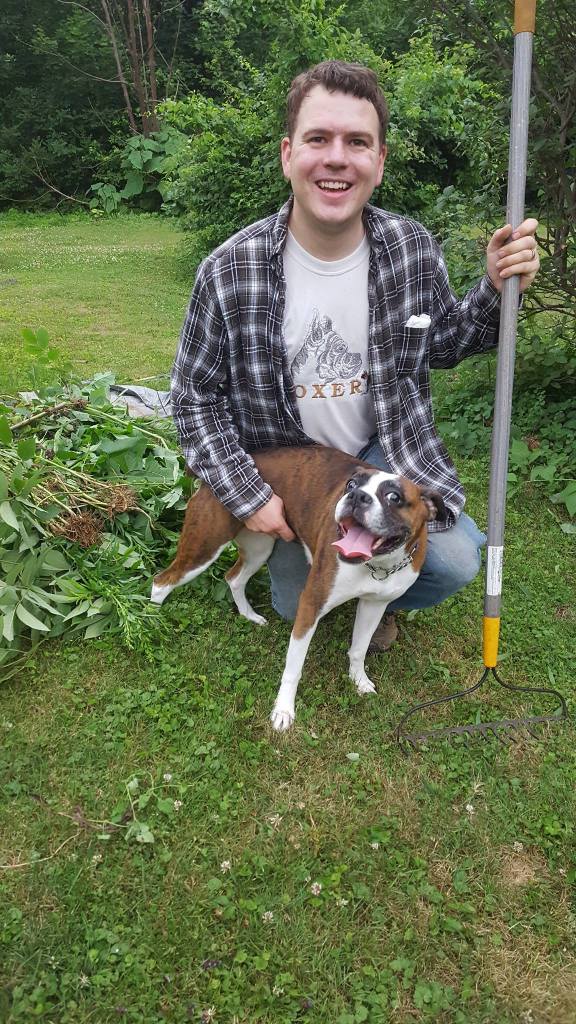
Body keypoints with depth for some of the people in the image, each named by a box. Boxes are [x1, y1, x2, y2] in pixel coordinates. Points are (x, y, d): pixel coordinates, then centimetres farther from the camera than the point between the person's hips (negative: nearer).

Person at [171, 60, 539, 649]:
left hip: (385, 450, 2)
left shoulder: (413, 250, -14)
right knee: (298, 608, 12)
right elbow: (196, 395, -12)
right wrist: (247, 495, -16)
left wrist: (495, 290, -16)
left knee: (455, 561, -15)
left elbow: (442, 342, 4)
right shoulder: (228, 272, -22)